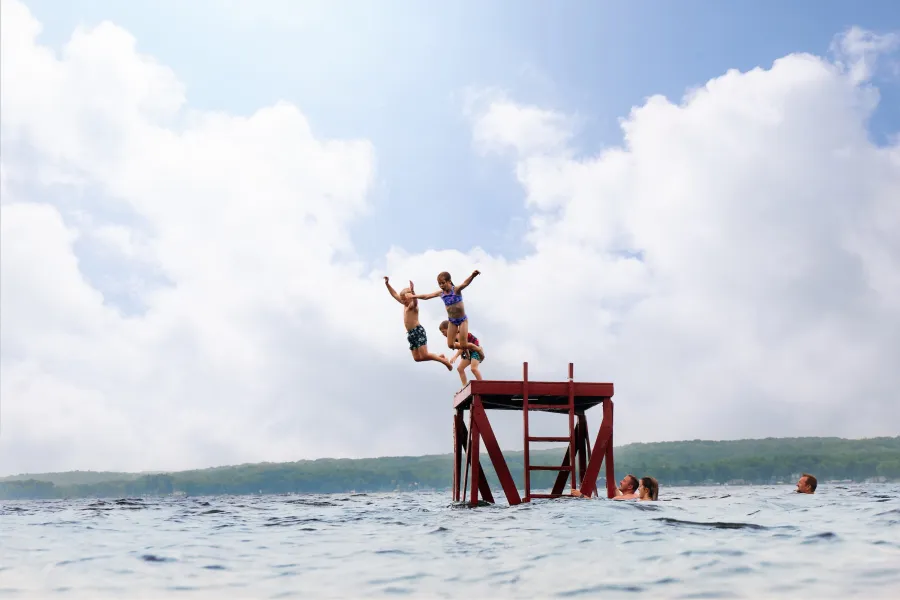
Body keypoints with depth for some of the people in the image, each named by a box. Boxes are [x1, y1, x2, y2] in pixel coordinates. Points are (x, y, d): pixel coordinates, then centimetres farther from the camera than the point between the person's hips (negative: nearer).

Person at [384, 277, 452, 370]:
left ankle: (445, 361, 3)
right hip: (411, 334, 9)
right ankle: (439, 356, 18)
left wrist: (412, 291, -50)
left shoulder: (413, 305, -6)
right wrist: (387, 284, 21)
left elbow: (415, 301, -32)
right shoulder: (405, 305, 17)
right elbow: (395, 295, 25)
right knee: (417, 358, 3)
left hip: (418, 331, -9)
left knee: (424, 355, -14)